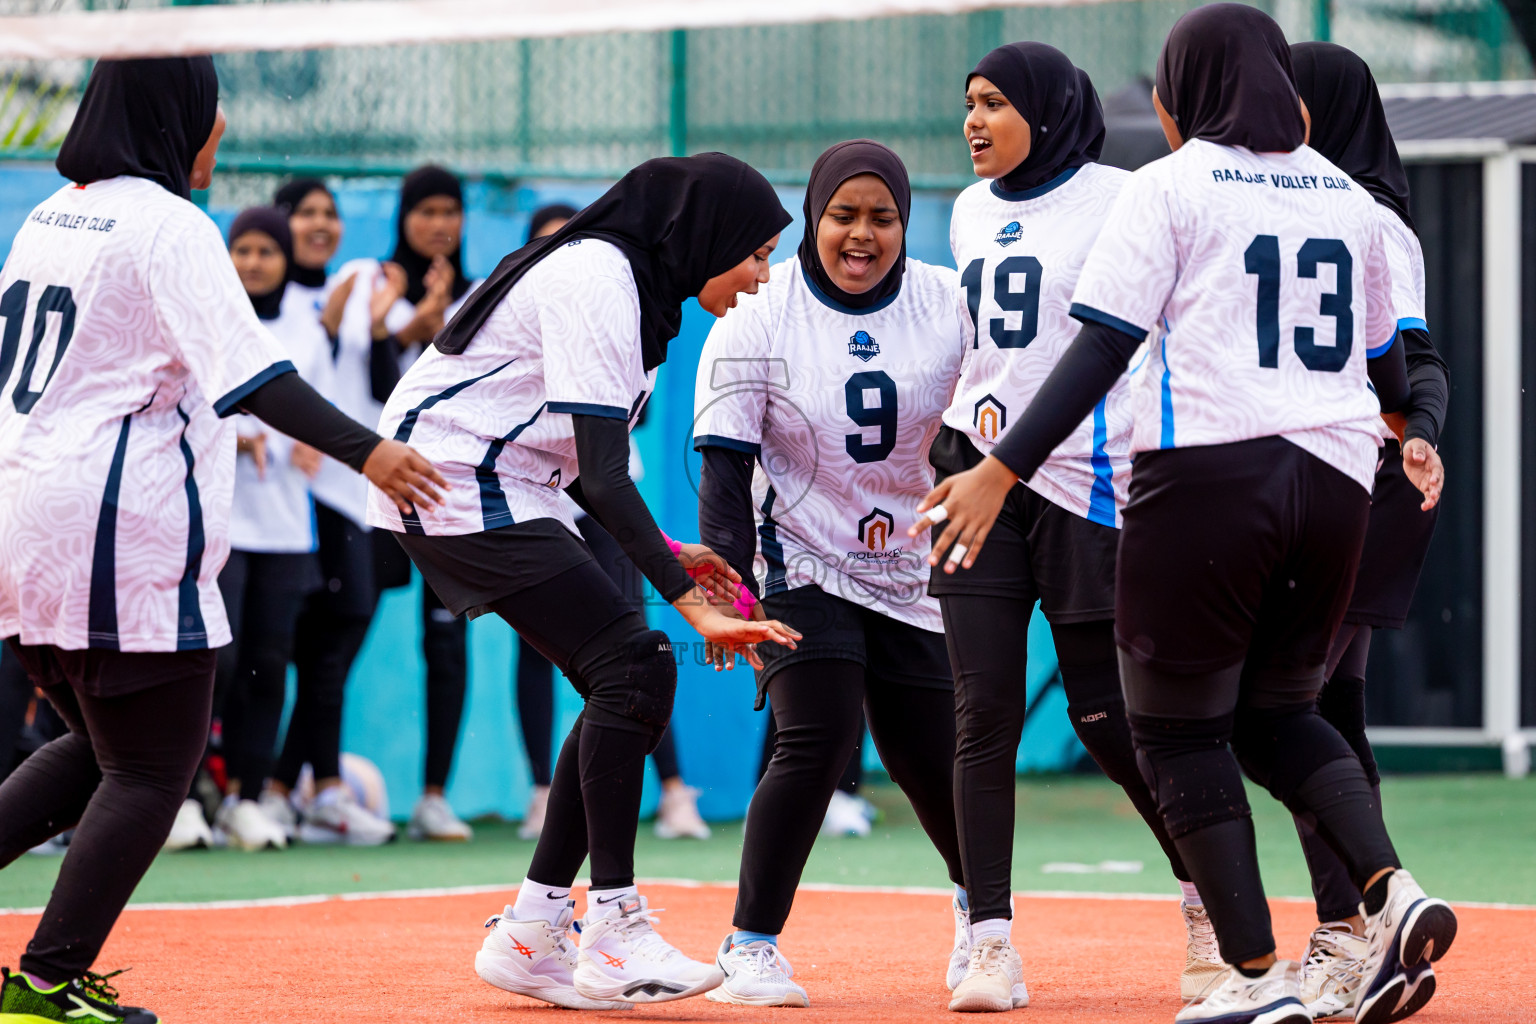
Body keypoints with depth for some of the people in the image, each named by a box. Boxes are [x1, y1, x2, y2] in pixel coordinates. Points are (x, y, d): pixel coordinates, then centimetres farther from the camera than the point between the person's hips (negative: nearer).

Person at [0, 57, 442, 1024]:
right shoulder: (169, 226, -11)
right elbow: (251, 373, -20)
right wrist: (366, 450, -23)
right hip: (124, 540, -9)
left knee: (100, 745, 21)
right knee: (152, 771, -1)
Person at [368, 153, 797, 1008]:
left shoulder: (639, 287, 12)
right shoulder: (597, 282, -20)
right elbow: (602, 477, -27)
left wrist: (664, 552, 9)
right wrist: (690, 604, -31)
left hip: (506, 489, 10)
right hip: (453, 483, -10)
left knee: (634, 683, 3)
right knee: (633, 667, -18)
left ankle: (529, 936, 5)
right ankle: (616, 931, -18)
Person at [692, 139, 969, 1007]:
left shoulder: (950, 307, -6)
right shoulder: (759, 318, -12)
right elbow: (726, 465, -14)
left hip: (916, 574, 3)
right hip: (803, 567, -3)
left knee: (932, 760, 7)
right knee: (817, 742, -21)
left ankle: (979, 905, 38)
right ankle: (751, 948, -12)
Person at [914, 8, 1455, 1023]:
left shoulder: (1169, 187, -1)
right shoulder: (1347, 197, 15)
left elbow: (1105, 348, -11)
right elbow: (1386, 358, 27)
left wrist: (1002, 470, -12)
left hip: (1207, 472, -6)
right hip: (1333, 482, 6)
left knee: (1179, 729, 5)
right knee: (1276, 713, 20)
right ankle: (1390, 888, -5)